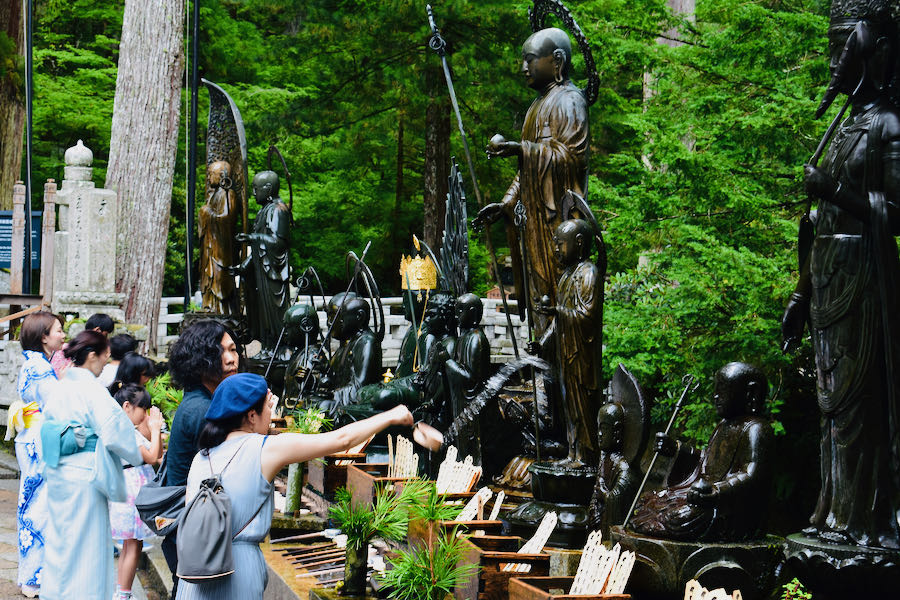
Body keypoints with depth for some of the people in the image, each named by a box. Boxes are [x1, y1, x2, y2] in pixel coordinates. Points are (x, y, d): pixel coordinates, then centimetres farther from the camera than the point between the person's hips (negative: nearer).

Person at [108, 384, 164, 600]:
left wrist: (155, 428, 8)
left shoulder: (131, 431, 14)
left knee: (129, 545, 15)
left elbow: (158, 455, 18)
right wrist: (154, 429, -11)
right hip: (131, 491, -11)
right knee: (134, 545, -7)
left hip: (135, 491, 11)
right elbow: (151, 457, -20)